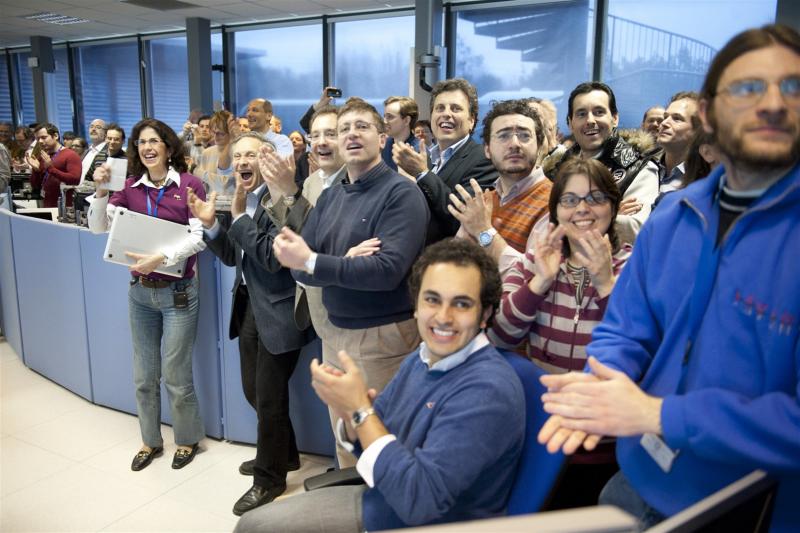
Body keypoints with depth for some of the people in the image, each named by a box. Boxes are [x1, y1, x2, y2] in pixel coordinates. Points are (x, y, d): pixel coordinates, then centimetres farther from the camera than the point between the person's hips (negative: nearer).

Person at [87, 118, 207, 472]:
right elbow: (98, 227, 2)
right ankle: (151, 440, 34)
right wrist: (100, 190, -12)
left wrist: (162, 257, -25)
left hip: (177, 292, -4)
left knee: (175, 376, 5)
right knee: (144, 376, 15)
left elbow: (199, 237, -14)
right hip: (140, 291, 5)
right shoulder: (130, 187, 2)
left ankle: (188, 439, 27)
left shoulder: (189, 184, -9)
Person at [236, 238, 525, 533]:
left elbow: (419, 502, -30)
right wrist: (350, 413, -17)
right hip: (380, 502, 7)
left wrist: (361, 409, -26)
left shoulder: (489, 389, -27)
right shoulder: (421, 358, -1)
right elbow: (368, 445, 5)